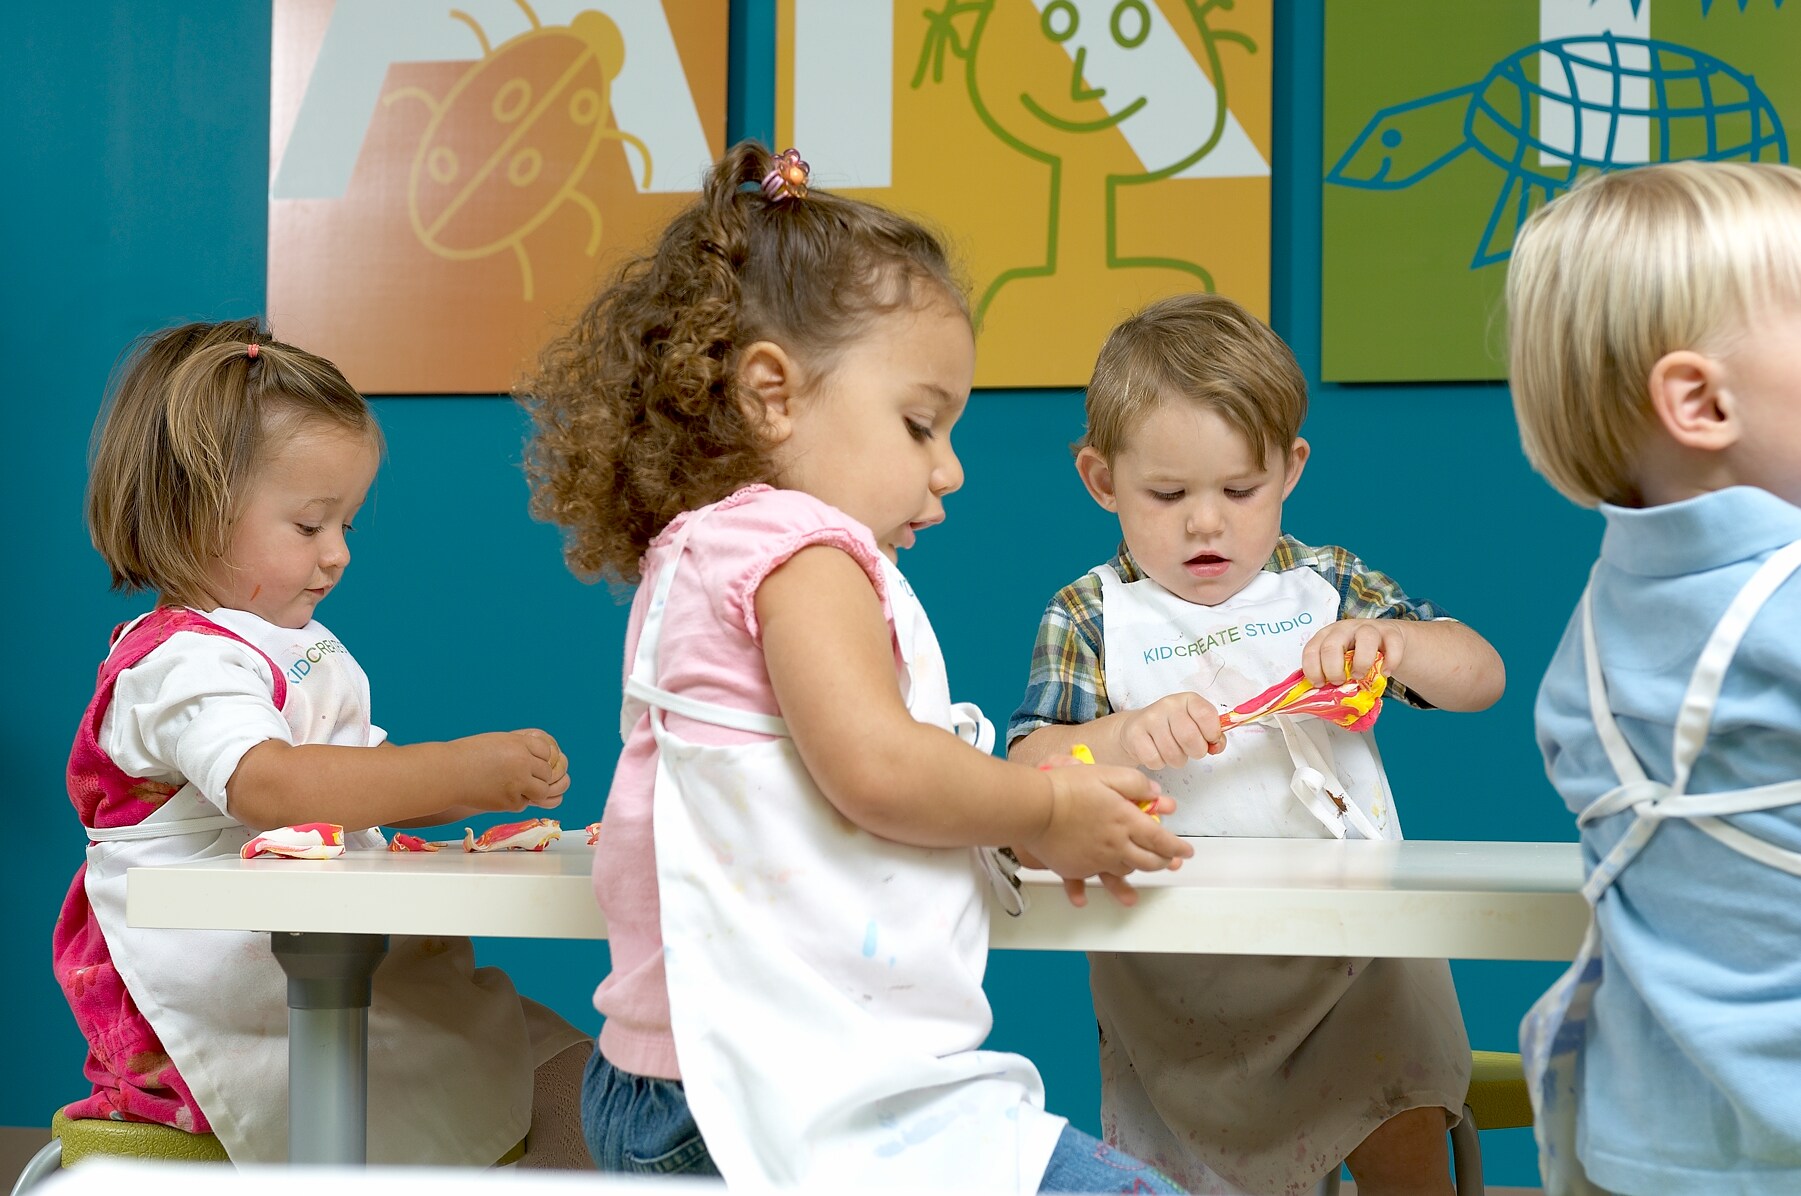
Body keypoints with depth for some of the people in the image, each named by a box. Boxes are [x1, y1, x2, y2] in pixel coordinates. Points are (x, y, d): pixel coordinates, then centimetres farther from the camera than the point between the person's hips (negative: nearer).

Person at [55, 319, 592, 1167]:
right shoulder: (178, 660, -13)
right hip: (227, 995, -10)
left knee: (561, 1075, 0)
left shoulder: (309, 650, 20)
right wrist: (460, 769, -33)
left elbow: (371, 784, 25)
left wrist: (494, 785, 5)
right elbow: (270, 786, -31)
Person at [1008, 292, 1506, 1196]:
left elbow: (1480, 677, 4)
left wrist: (1392, 644, -17)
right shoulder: (1089, 618, 1)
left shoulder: (1327, 586, 8)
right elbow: (1026, 773, -10)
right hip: (1172, 970, -1)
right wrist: (1120, 738, -30)